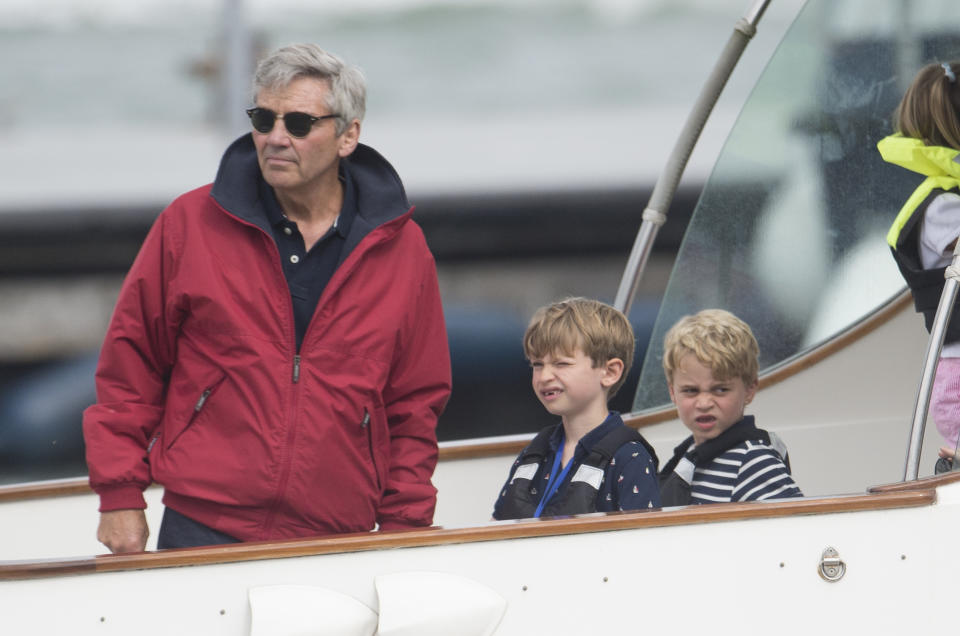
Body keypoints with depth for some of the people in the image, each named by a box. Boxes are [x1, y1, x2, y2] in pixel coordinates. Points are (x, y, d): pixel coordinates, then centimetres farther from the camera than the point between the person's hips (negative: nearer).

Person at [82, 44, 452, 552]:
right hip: (202, 532, -1)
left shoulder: (400, 248, 5)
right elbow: (130, 367, 5)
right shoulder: (190, 224, 1)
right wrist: (121, 497, 0)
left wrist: (403, 529, 5)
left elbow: (416, 405, 10)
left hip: (339, 543, 1)